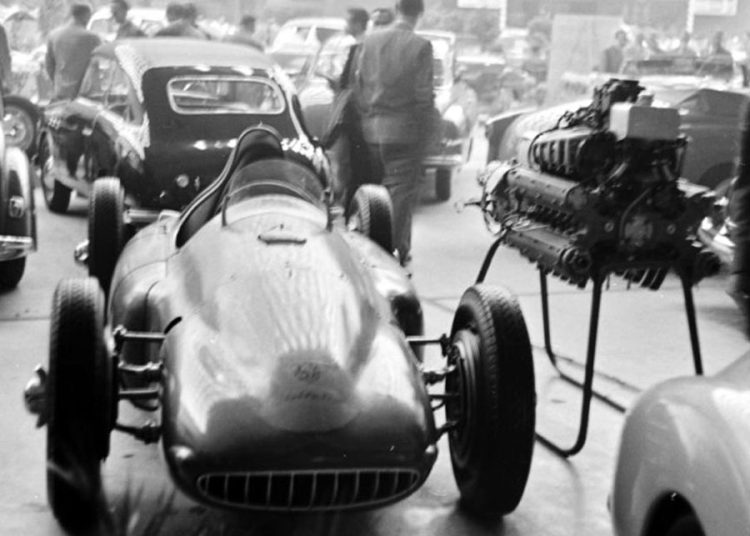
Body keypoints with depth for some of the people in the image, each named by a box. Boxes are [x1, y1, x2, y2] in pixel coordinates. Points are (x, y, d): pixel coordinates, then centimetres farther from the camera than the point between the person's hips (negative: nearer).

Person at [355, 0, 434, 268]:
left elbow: (360, 83, 5)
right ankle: (397, 251, 5)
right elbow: (423, 93, -11)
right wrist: (426, 124, 2)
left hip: (371, 128, 4)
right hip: (404, 130, -4)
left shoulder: (370, 39, 2)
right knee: (401, 192, 3)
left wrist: (366, 113, 14)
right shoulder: (420, 45, -11)